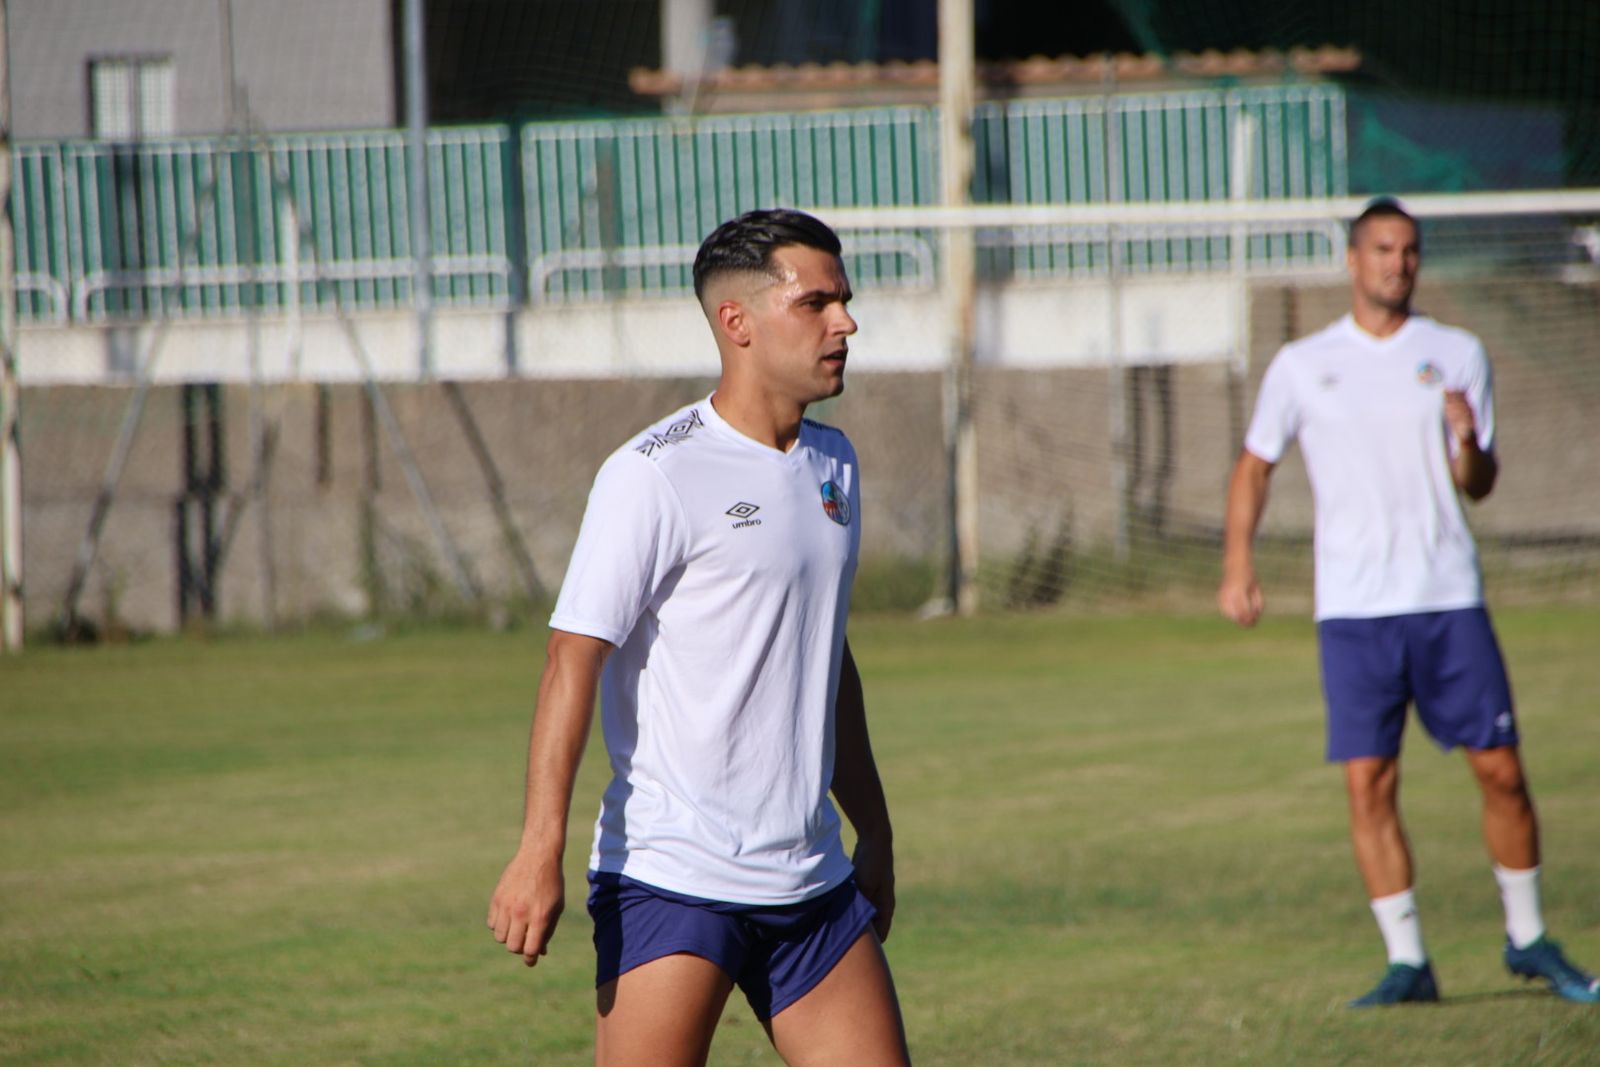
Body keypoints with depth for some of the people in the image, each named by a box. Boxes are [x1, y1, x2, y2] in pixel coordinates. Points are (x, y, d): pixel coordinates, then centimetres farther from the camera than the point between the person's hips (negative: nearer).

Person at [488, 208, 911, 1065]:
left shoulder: (832, 466, 13)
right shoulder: (656, 476, -11)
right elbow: (573, 660, -16)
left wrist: (873, 834, 26)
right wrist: (540, 850, -24)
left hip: (813, 883, 7)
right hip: (670, 883, -7)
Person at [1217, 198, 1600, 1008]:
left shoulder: (1457, 355, 7)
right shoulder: (1301, 366, 6)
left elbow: (1478, 485, 6)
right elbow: (1256, 465, 16)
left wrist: (1468, 443, -17)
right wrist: (1237, 566, 6)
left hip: (1449, 597, 0)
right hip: (1353, 607, 0)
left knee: (1499, 767, -1)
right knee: (1368, 783, -5)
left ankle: (1529, 940, 16)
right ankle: (1406, 962, 2)